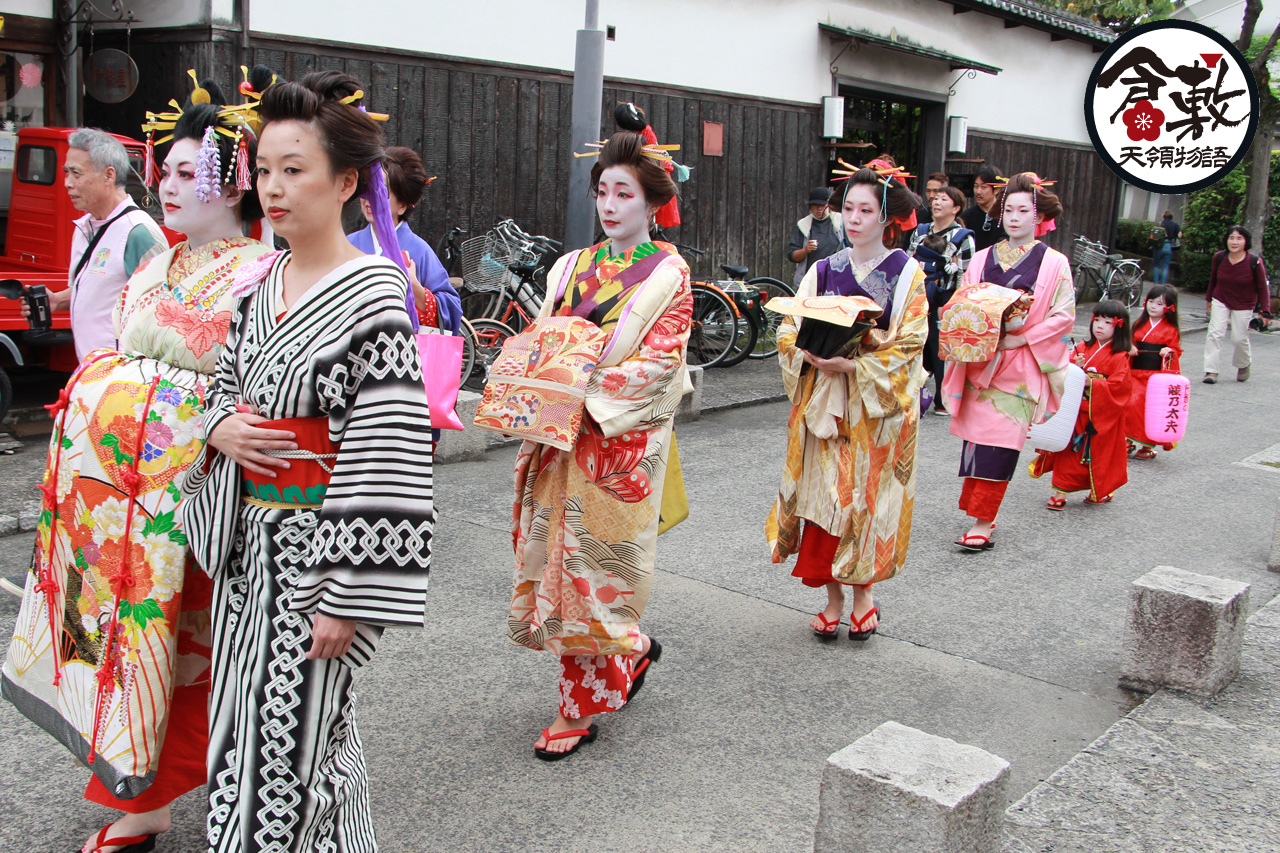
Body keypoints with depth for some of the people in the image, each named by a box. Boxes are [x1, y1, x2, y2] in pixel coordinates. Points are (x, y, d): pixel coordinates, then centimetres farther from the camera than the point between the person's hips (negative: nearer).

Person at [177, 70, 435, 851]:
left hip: (313, 545, -8)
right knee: (247, 724, 19)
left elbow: (389, 460, -20)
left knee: (283, 738, 1)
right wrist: (222, 426, -4)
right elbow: (227, 378, 21)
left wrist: (348, 599, -21)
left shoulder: (373, 296, -17)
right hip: (250, 538, 8)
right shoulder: (260, 280, 6)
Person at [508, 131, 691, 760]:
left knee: (593, 562, -1)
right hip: (561, 437, 6)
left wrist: (587, 391, -22)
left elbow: (660, 362, -12)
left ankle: (581, 709, 13)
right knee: (555, 557, 9)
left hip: (621, 440, -5)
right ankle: (632, 650, 34)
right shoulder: (572, 267, 13)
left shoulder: (668, 274, -3)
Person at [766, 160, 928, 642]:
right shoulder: (825, 270, 8)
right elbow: (790, 332, 5)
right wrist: (815, 356, -16)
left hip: (878, 406, -3)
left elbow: (907, 344, -8)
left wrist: (854, 366, -20)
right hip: (822, 402, 3)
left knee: (868, 497, 0)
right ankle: (833, 599, 14)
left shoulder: (906, 273, -1)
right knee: (824, 495, 2)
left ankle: (863, 595, 18)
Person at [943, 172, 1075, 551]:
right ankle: (984, 515, 18)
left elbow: (1064, 315, -3)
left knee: (1000, 443, -7)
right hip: (980, 361, 4)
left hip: (1020, 367, -3)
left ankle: (982, 523, -2)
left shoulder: (1054, 263, 1)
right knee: (977, 436, 4)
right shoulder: (982, 259, 11)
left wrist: (1022, 338, -14)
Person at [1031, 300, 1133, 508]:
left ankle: (1103, 491, 26)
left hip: (1101, 416, -4)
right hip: (1076, 412, 4)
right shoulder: (1082, 348, 7)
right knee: (1069, 451, 4)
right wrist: (1074, 367, -15)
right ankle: (1061, 491, 9)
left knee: (1099, 451, 7)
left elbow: (1119, 386, -16)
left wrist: (1092, 383, -23)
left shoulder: (1119, 358, -7)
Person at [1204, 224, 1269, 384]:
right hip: (1220, 302, 2)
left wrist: (1265, 310, -16)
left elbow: (1263, 288, -11)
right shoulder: (1218, 258, -11)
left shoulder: (1255, 262, -20)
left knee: (1239, 338, 2)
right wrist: (1209, 299, 16)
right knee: (1215, 333, -10)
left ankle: (1244, 365, 31)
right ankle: (1211, 370, -4)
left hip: (1244, 306, -2)